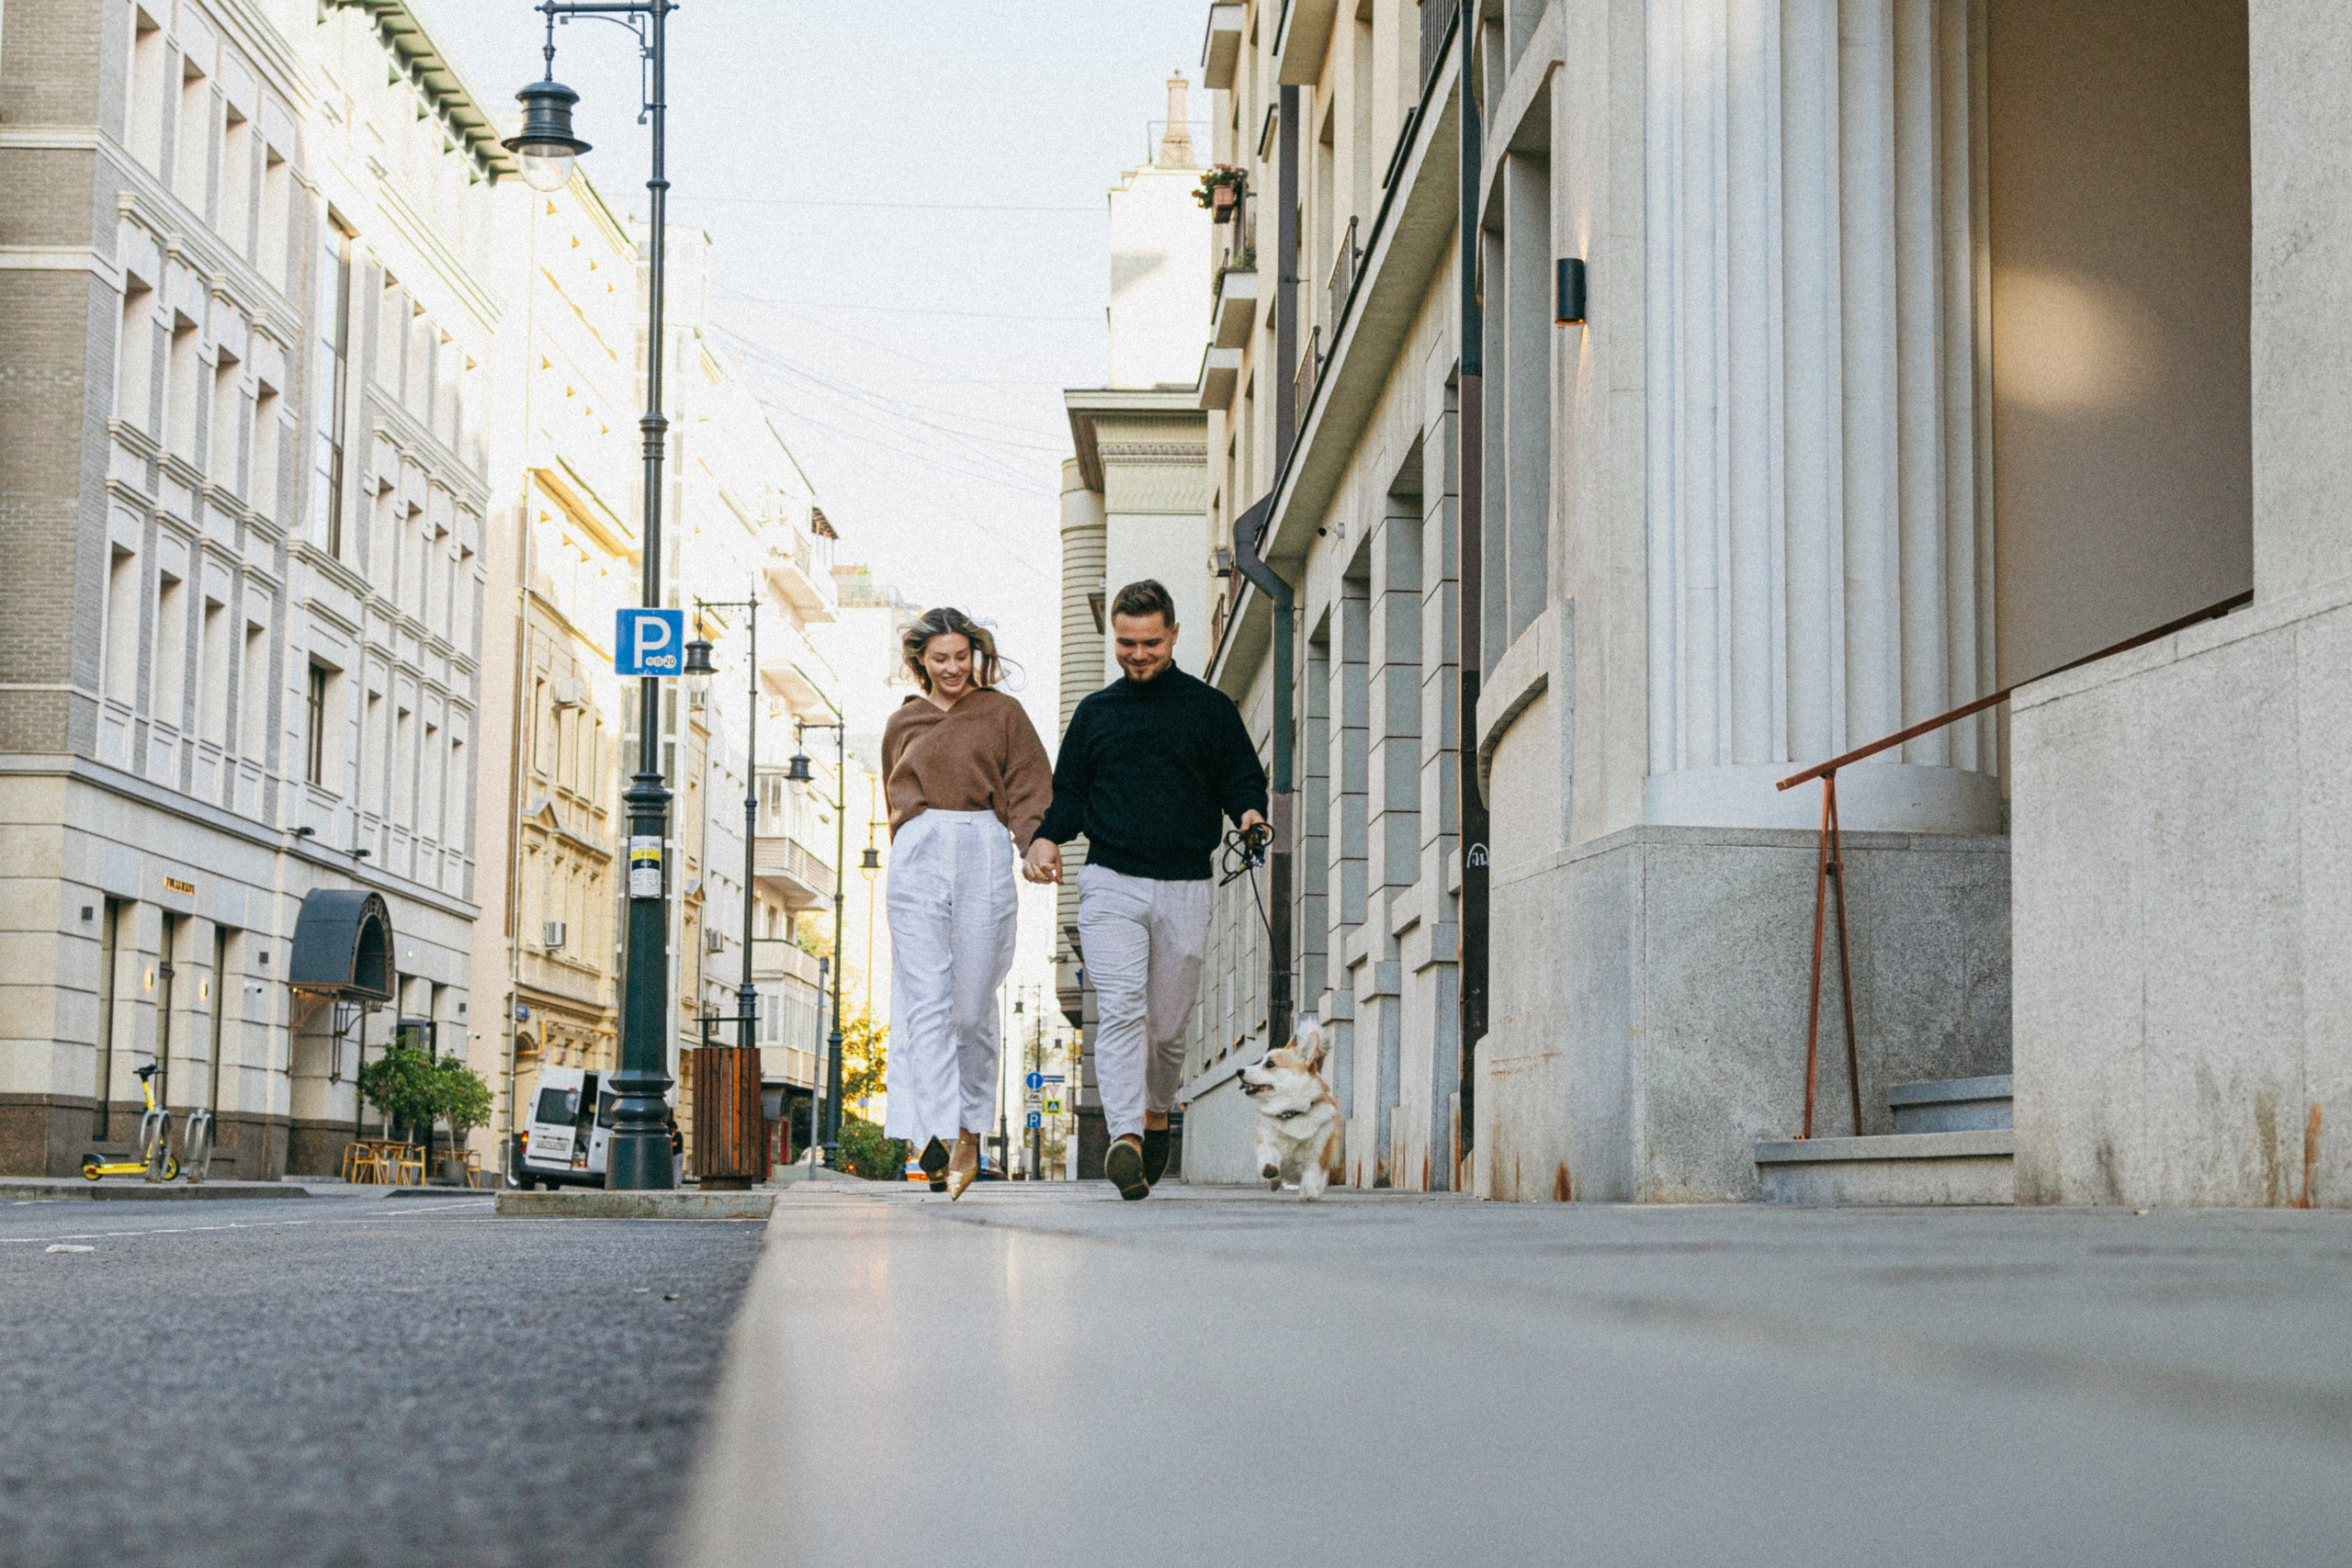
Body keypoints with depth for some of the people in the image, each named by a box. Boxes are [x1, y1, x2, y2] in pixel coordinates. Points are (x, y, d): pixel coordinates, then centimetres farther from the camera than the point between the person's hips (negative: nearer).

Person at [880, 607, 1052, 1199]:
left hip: (983, 856, -2)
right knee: (926, 999, -12)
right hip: (917, 860, 2)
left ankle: (970, 1130, 13)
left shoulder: (1002, 713, 11)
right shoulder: (902, 724, 19)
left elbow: (1032, 788, 5)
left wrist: (1033, 841, -12)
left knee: (973, 1003, -3)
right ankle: (935, 1134, -20)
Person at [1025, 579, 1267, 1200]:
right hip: (1110, 883, 0)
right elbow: (1069, 792, 17)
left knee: (1167, 1024, 7)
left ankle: (1157, 1113, 34)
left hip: (1184, 887, 0)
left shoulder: (1211, 709, 10)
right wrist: (1047, 837, -4)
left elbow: (1242, 779, 10)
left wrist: (1250, 812, -14)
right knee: (1121, 1009, -17)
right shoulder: (1096, 712, 15)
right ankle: (1125, 1137, -27)